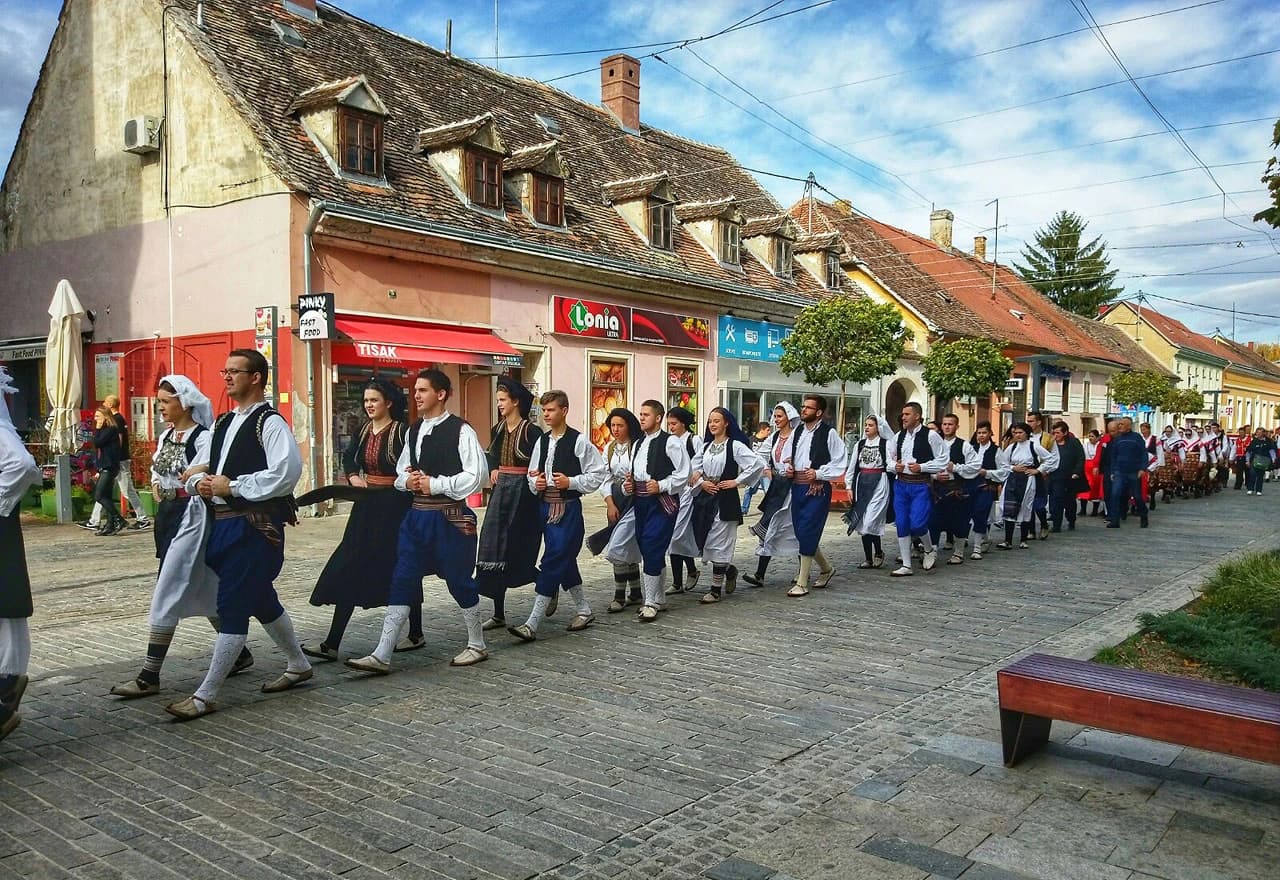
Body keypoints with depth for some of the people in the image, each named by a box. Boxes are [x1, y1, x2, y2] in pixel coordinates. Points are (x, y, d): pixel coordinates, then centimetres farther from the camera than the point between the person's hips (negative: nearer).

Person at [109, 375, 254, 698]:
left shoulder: (203, 438, -14)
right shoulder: (166, 436, 13)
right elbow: (156, 472, 22)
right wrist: (157, 488, 8)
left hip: (190, 517, -9)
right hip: (167, 515, 9)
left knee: (168, 594, -8)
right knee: (203, 591, 14)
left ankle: (149, 676, -2)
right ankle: (239, 653, 26)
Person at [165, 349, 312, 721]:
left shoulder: (270, 423, -11)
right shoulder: (223, 423, 16)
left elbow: (287, 472, -24)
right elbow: (197, 469, 23)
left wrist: (232, 485, -18)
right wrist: (199, 482, -2)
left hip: (254, 526, -9)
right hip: (223, 523, 9)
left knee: (232, 608, -5)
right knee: (261, 601, 18)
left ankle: (205, 695, 2)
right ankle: (298, 665, 34)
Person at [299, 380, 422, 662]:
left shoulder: (402, 432, -10)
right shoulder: (363, 430, 10)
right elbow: (348, 457, 23)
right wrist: (353, 476, 5)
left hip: (394, 504, -7)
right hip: (366, 503, 7)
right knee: (350, 568, 3)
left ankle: (416, 634, 19)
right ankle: (332, 644, 5)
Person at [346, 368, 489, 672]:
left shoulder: (461, 431, -10)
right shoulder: (414, 430, 12)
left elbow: (476, 475, -16)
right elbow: (401, 473, 20)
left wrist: (435, 484, -15)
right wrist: (407, 480, -3)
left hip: (449, 517, -6)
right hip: (417, 515, 6)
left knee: (459, 581, 6)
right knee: (402, 581, 3)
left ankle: (477, 645, 25)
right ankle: (382, 656, 5)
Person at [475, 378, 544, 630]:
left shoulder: (531, 431, -9)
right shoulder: (497, 430, 11)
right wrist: (494, 471, 8)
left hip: (523, 493, -7)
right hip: (501, 491, 7)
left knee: (517, 551, -3)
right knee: (494, 551, 3)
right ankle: (499, 615, 9)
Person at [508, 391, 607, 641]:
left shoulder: (579, 441, -8)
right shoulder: (542, 441, 10)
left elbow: (599, 474, -7)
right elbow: (531, 474, 18)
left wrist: (571, 482, -15)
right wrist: (535, 483, -3)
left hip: (568, 509, -7)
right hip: (545, 507, 7)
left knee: (553, 562, -9)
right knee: (565, 562, 15)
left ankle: (532, 624, -9)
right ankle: (584, 611, 31)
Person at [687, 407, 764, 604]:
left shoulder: (735, 446, -6)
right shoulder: (705, 446, 13)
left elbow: (757, 464, -13)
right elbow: (694, 469, 13)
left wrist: (736, 481, -11)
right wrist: (702, 483, -5)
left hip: (725, 499, -6)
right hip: (705, 497, 6)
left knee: (718, 543, -4)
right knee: (704, 540, 7)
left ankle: (716, 589, 3)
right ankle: (729, 571, 31)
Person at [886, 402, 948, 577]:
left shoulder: (930, 436, -6)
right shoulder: (898, 436, 9)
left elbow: (943, 460, -6)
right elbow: (890, 458, 18)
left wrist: (921, 467, -14)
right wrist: (894, 466, -4)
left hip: (921, 485, -5)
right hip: (900, 483, 5)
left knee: (917, 524, -13)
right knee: (902, 525, 4)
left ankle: (930, 551, 20)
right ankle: (906, 566, 13)